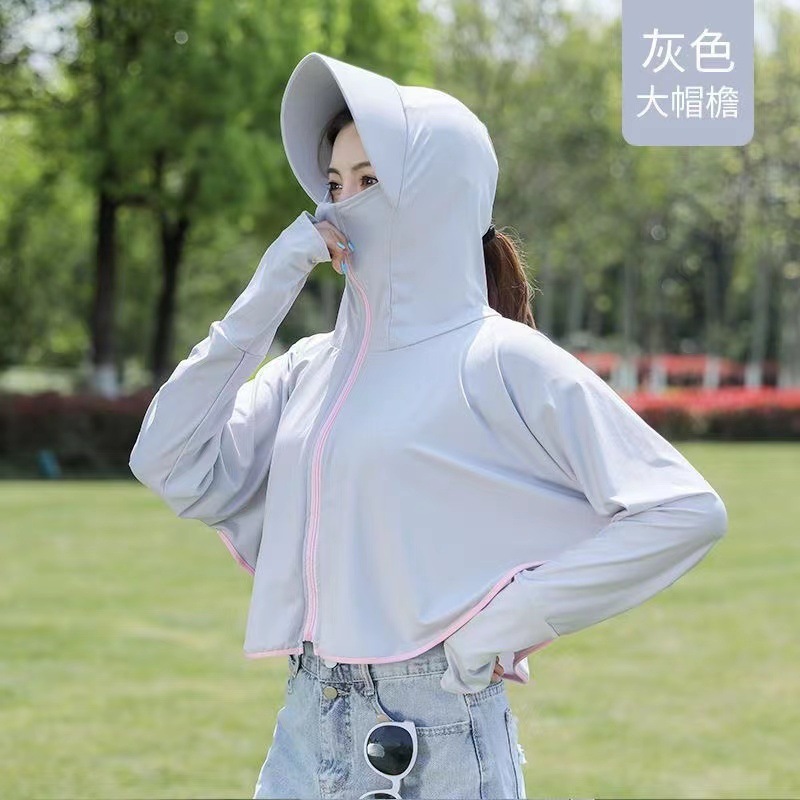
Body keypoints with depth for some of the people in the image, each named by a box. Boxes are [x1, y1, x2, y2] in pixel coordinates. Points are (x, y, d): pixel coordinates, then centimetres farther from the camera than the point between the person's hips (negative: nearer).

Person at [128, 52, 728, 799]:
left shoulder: (501, 362, -8)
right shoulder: (311, 367, 10)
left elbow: (686, 510, -12)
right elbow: (173, 468, -1)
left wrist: (515, 617, -13)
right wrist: (265, 295, -2)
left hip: (436, 738, -5)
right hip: (307, 729, 6)